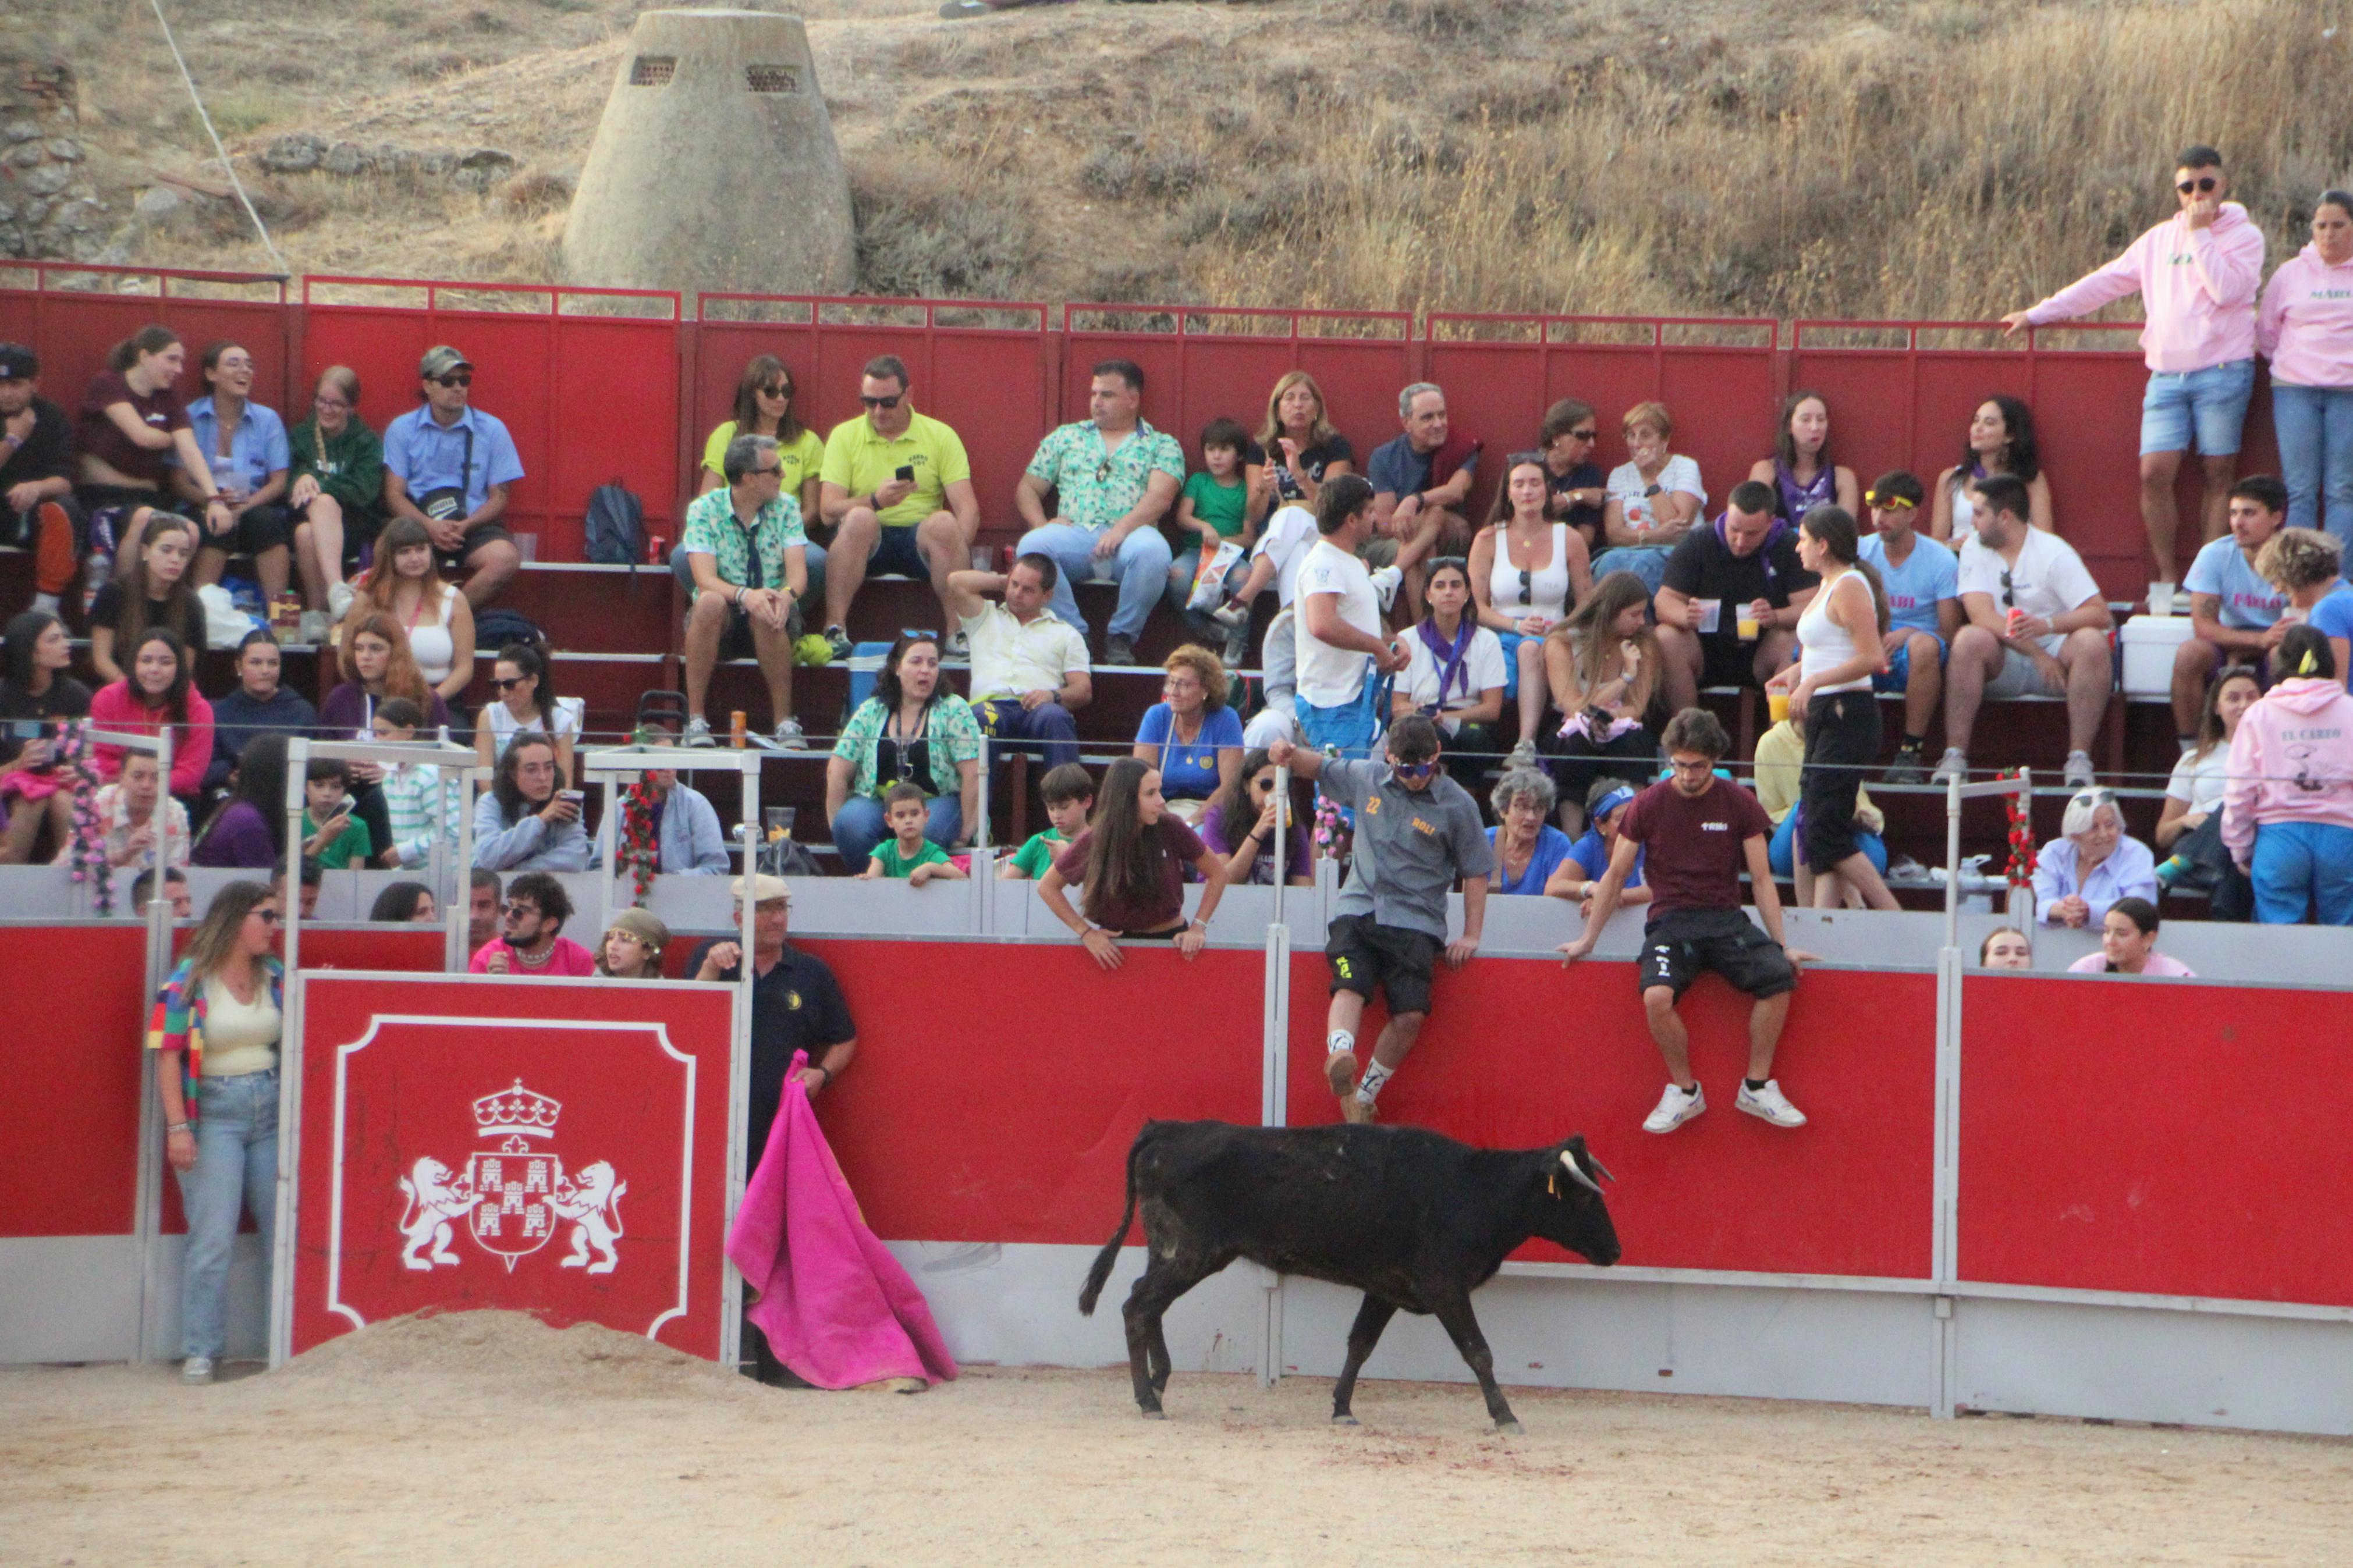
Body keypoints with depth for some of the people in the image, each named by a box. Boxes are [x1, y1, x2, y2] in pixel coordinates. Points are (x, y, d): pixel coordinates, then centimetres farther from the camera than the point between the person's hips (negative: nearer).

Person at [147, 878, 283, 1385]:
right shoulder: (188, 982, -4)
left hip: (273, 1107, 5)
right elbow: (168, 1056, -8)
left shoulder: (277, 977, 10)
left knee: (285, 1230, 4)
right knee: (212, 1237, -7)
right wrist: (178, 1127, -14)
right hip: (213, 1111, -4)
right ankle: (199, 1352, -2)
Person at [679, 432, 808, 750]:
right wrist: (745, 595, -39)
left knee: (766, 615, -35)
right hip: (720, 623, -1)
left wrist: (787, 594, -36)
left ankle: (784, 722, -27)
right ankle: (696, 720, -29)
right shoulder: (704, 510, -7)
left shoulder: (786, 507, 0)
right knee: (710, 602, -35)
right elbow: (705, 579, -19)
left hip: (772, 626, 1)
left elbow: (798, 571, -11)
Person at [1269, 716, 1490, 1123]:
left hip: (1415, 922, -2)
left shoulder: (1457, 805, 3)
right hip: (1358, 908, 2)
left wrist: (1471, 936, 2)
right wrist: (1291, 753, 5)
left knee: (1410, 1014, -18)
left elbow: (1476, 872, 9)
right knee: (1350, 986, -26)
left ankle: (1366, 1094, -5)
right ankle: (1339, 1060, -49)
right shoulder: (1366, 779, 11)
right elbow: (1320, 768, 28)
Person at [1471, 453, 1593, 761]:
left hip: (1554, 640, 0)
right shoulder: (1488, 540, 10)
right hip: (1500, 639, 0)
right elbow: (1475, 606, 5)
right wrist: (1516, 625, -11)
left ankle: (1526, 745, -50)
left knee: (1531, 650, -38)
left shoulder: (1570, 540, 11)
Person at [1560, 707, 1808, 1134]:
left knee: (1779, 977, -28)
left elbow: (1761, 878, 8)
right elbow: (1615, 875, 13)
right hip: (1670, 920, -1)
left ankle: (1757, 1087, -11)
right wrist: (1588, 939, 14)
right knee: (1657, 996, -33)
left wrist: (1782, 945, 2)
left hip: (1726, 918, 1)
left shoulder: (1738, 803, 5)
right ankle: (1684, 1090, -9)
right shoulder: (1648, 805, 4)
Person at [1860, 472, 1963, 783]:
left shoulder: (1941, 561, -2)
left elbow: (1951, 634, -7)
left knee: (1925, 644, -40)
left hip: (1914, 663, -2)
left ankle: (1912, 751, -28)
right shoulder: (1861, 552, 7)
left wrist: (1906, 634, -25)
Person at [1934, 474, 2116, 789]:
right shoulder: (1974, 551, 2)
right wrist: (2036, 654, -23)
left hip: (2056, 659, -1)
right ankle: (1955, 756, -31)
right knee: (1971, 639, -29)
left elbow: (2101, 615, -15)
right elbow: (1982, 615, -13)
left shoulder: (2054, 553, -6)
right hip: (2003, 666, 1)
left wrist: (2048, 625, -33)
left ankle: (2079, 758, -32)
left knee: (2091, 642, -30)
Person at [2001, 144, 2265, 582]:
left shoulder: (2245, 235, 3)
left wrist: (2200, 234, -9)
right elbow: (2107, 282, 20)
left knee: (2219, 475, -2)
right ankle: (2166, 578, -1)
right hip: (2167, 375, 4)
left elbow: (2226, 290, -14)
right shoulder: (2160, 239, 17)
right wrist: (2038, 313, 19)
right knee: (2155, 473, -8)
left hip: (2222, 370, -4)